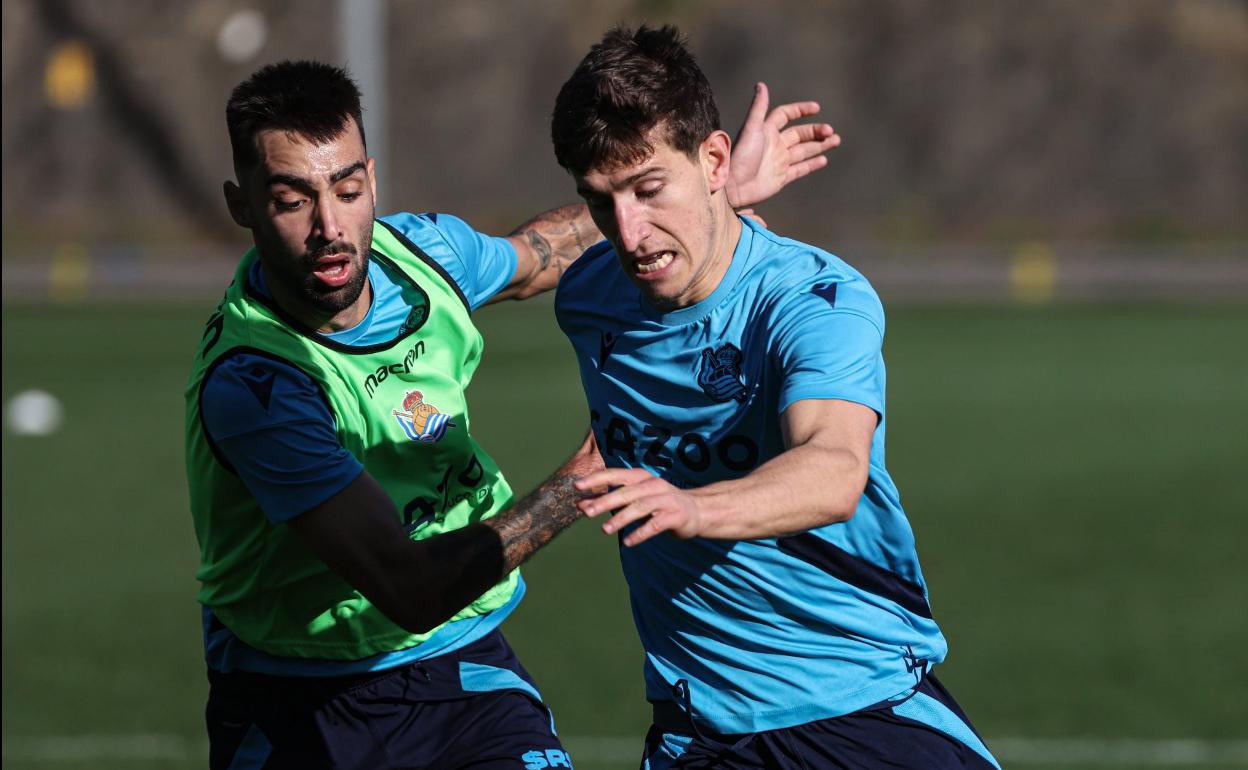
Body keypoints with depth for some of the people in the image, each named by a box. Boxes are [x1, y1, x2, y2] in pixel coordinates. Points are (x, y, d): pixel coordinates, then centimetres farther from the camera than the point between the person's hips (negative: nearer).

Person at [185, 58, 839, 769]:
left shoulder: (421, 248, -7)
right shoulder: (250, 383, -28)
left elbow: (533, 257, 20)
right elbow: (411, 590, -32)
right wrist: (589, 476, -28)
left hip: (461, 659, 4)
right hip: (298, 703, -4)